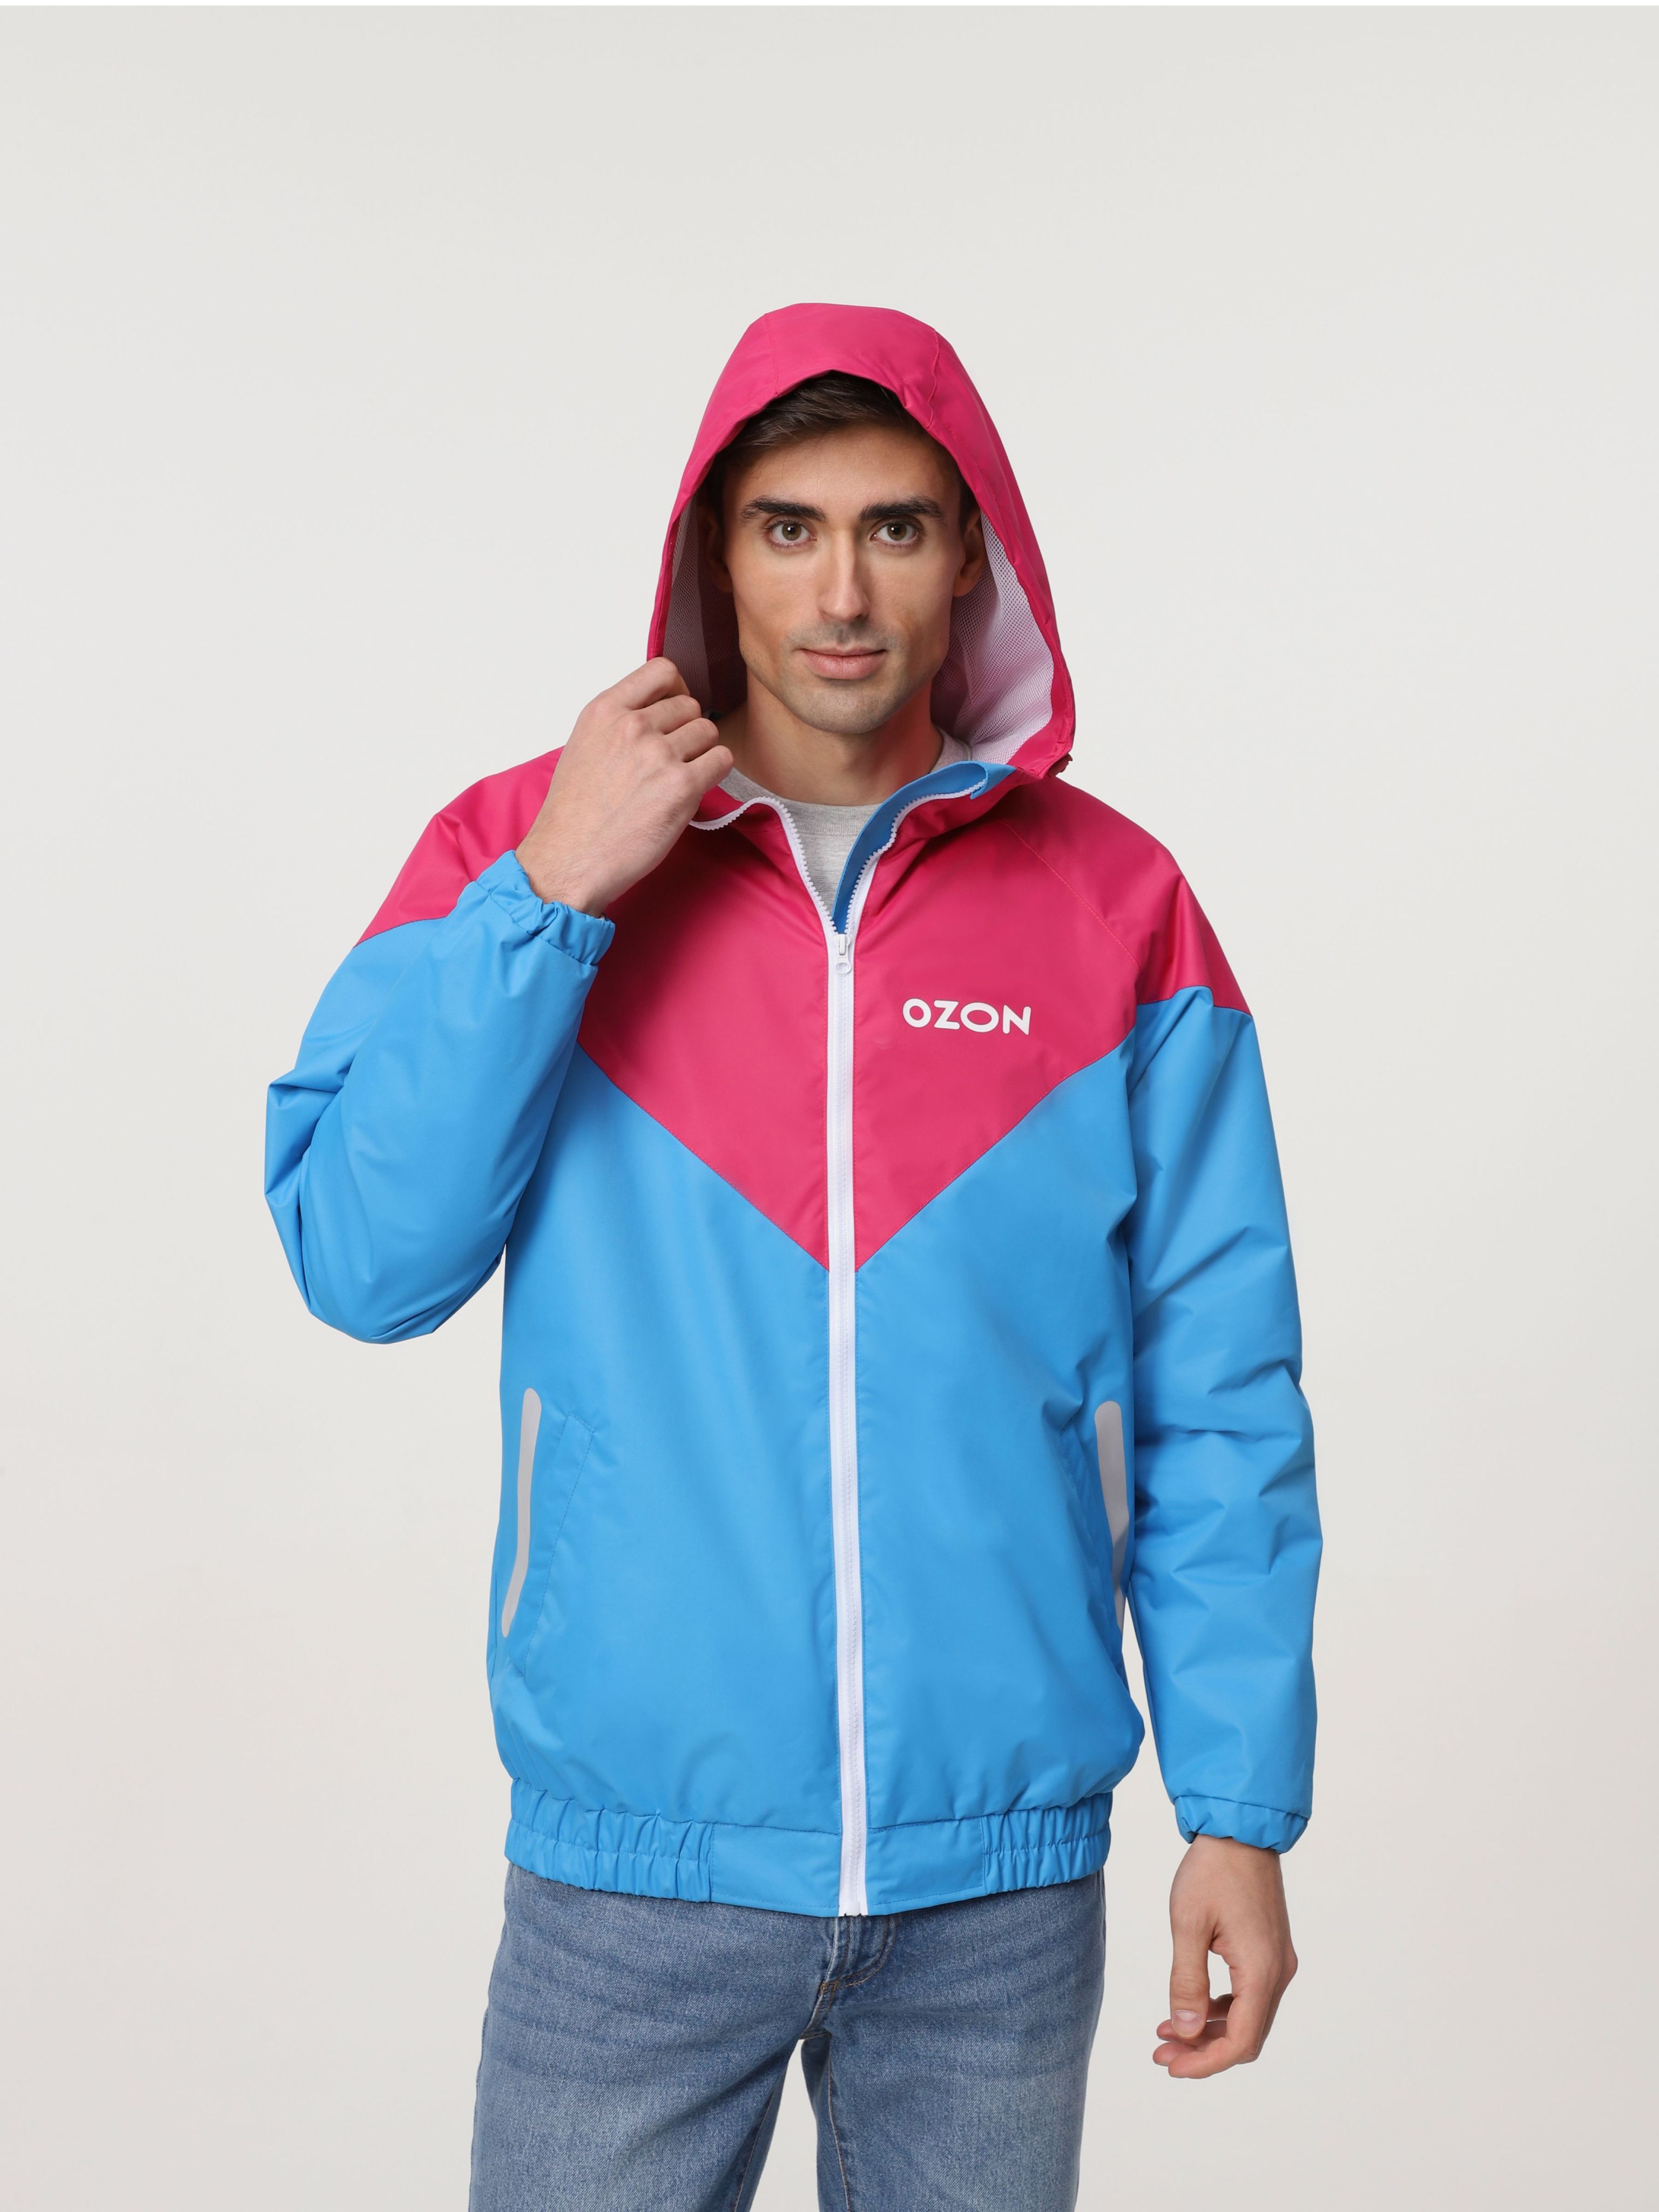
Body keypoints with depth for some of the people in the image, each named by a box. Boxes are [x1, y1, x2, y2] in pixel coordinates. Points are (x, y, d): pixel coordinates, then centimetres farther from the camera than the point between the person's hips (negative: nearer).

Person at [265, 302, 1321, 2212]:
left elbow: (1218, 1403, 0)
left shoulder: (1112, 908, -1)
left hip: (1002, 1876, 1)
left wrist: (1241, 1815, -2)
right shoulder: (519, 851, -1)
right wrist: (551, 893, -16)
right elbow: (359, 1262, -9)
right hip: (629, 1859, -1)